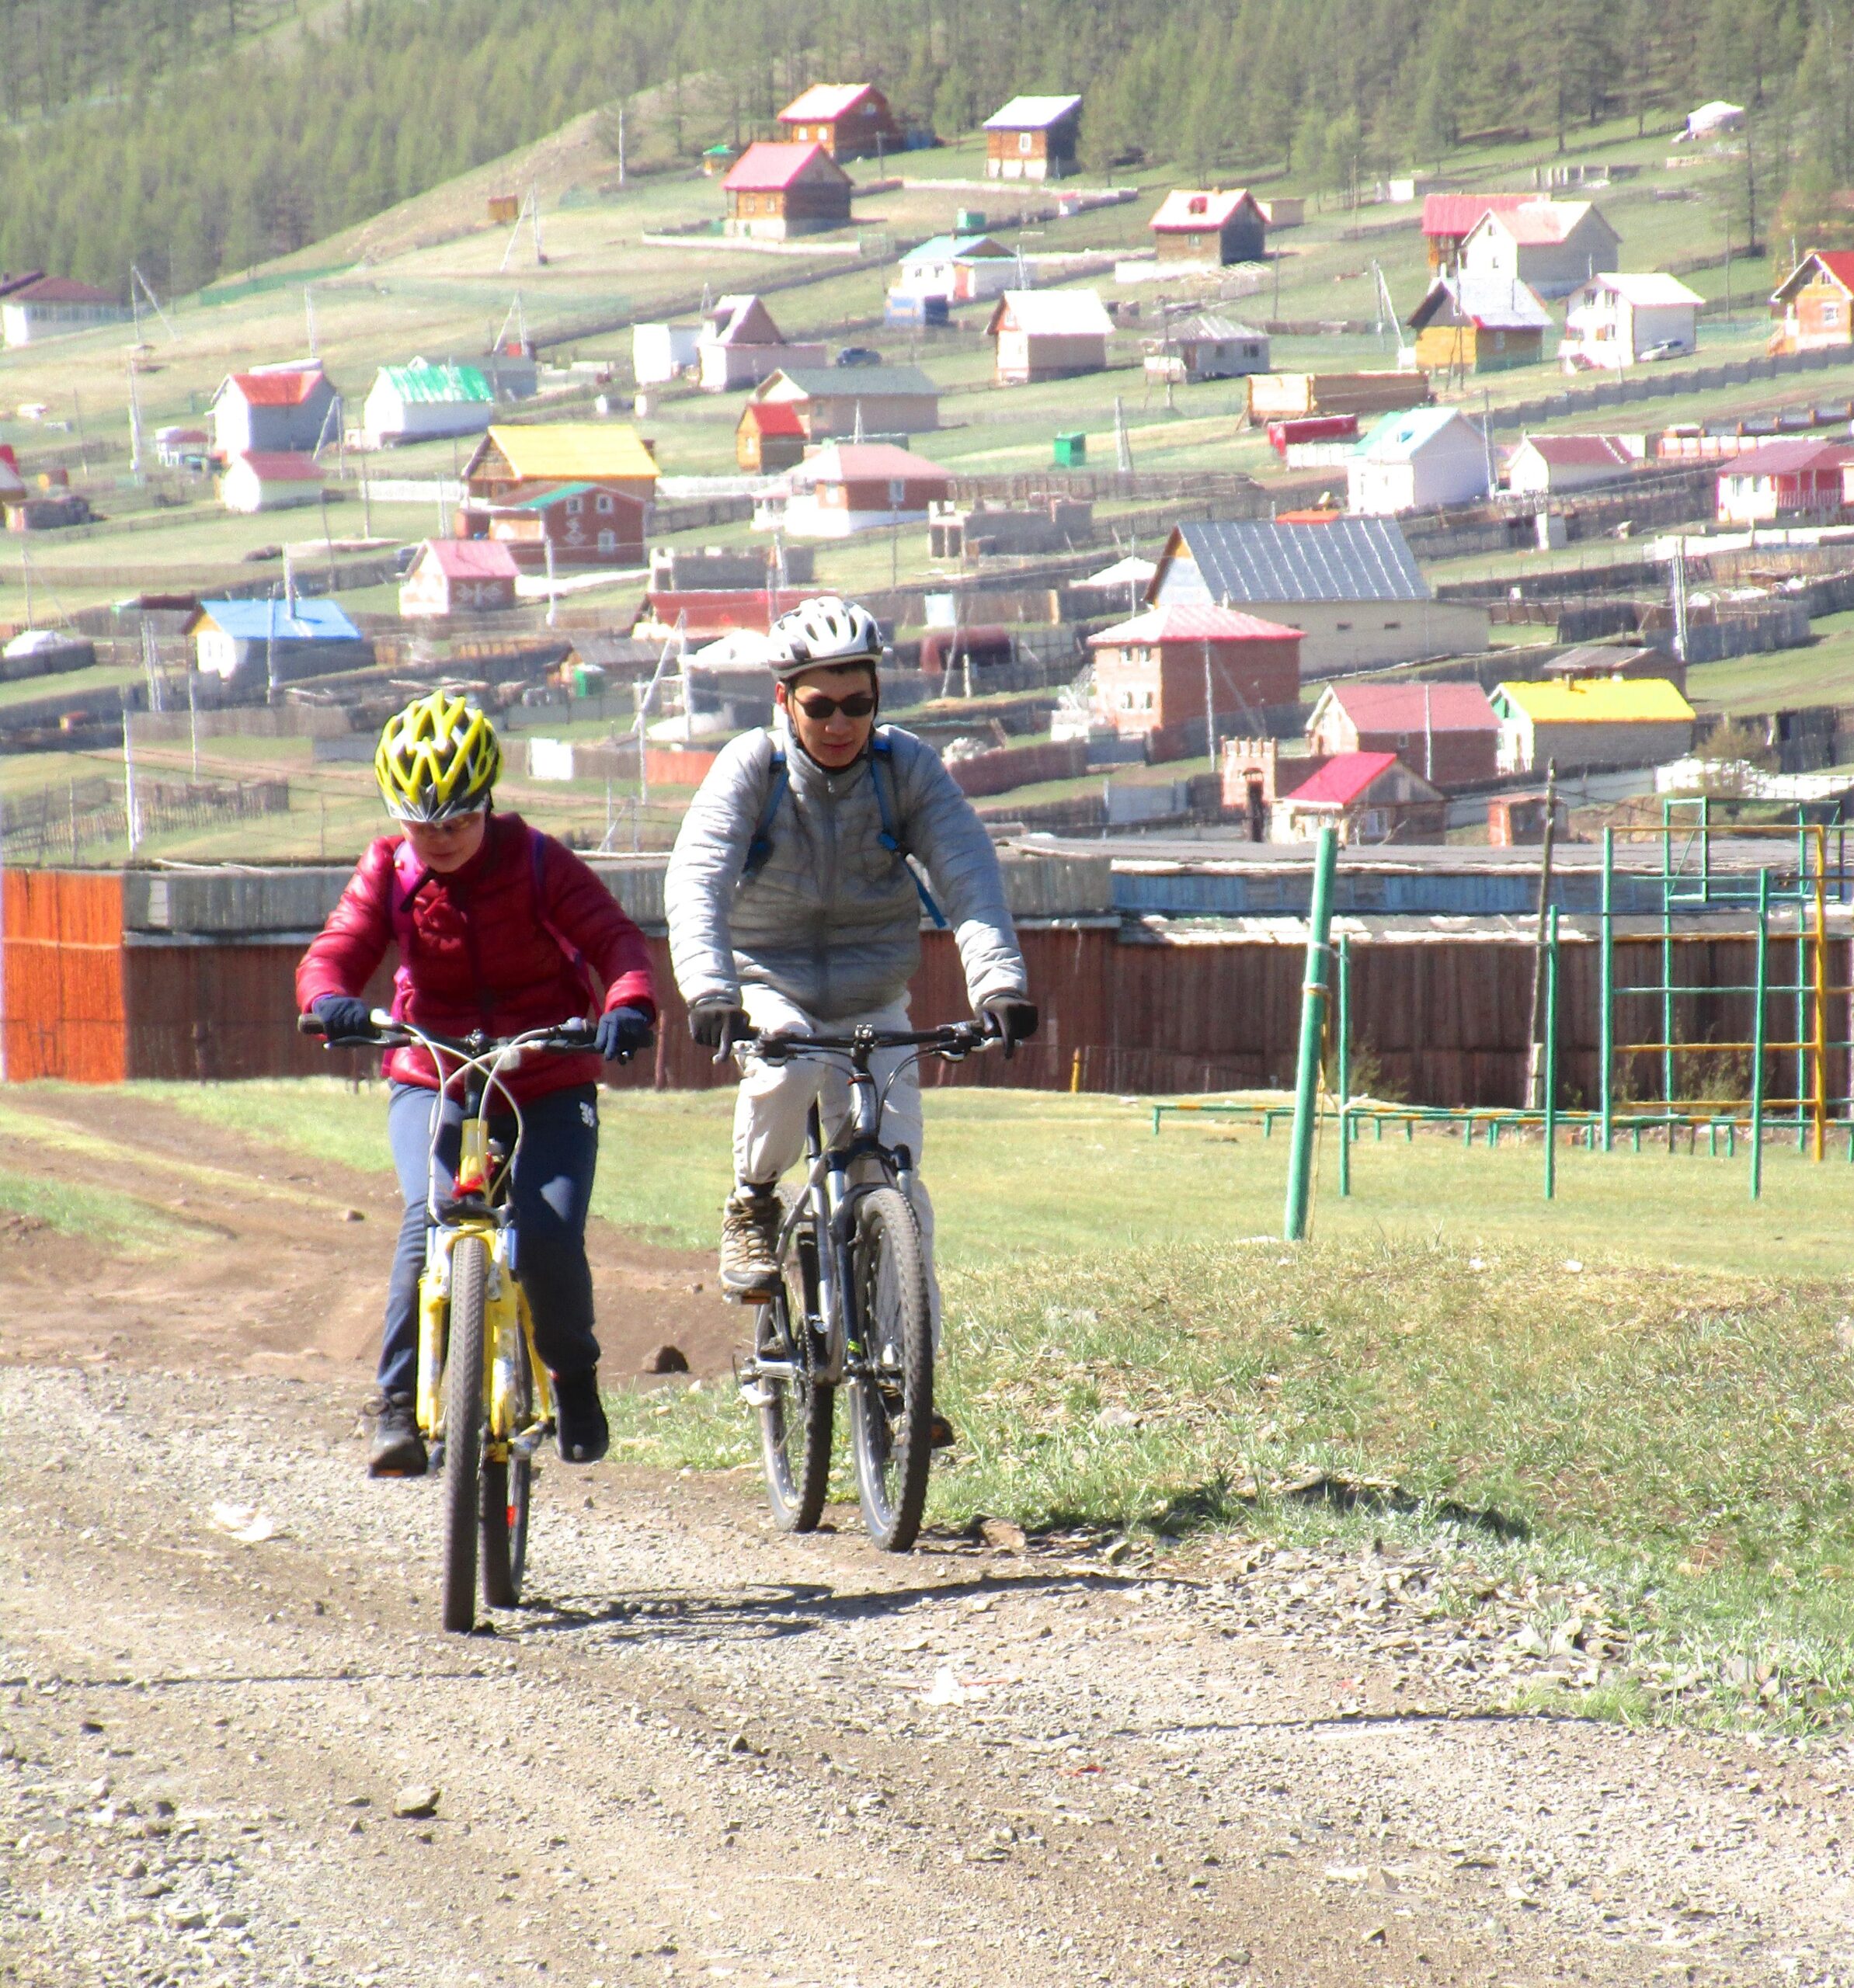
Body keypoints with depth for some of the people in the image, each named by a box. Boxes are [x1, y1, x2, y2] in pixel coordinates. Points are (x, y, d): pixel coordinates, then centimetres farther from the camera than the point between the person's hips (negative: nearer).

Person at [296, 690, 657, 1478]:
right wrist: (331, 999, -38)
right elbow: (336, 951, -13)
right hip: (434, 1083, 1)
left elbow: (614, 938, -18)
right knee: (430, 1220, -27)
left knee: (551, 1237, -20)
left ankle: (574, 1375, 11)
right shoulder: (388, 872, -2)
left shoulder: (537, 863, -8)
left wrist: (628, 1003, -41)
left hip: (549, 1089, -1)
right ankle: (399, 1405, -20)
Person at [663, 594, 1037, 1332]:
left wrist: (999, 981, -39)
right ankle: (752, 1205, -7)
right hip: (769, 984, -1)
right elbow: (695, 881, -28)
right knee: (788, 1065, -35)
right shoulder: (751, 767, -15)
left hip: (872, 1001, 1)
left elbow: (968, 876, -22)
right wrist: (708, 989, -45)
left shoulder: (908, 767, -11)